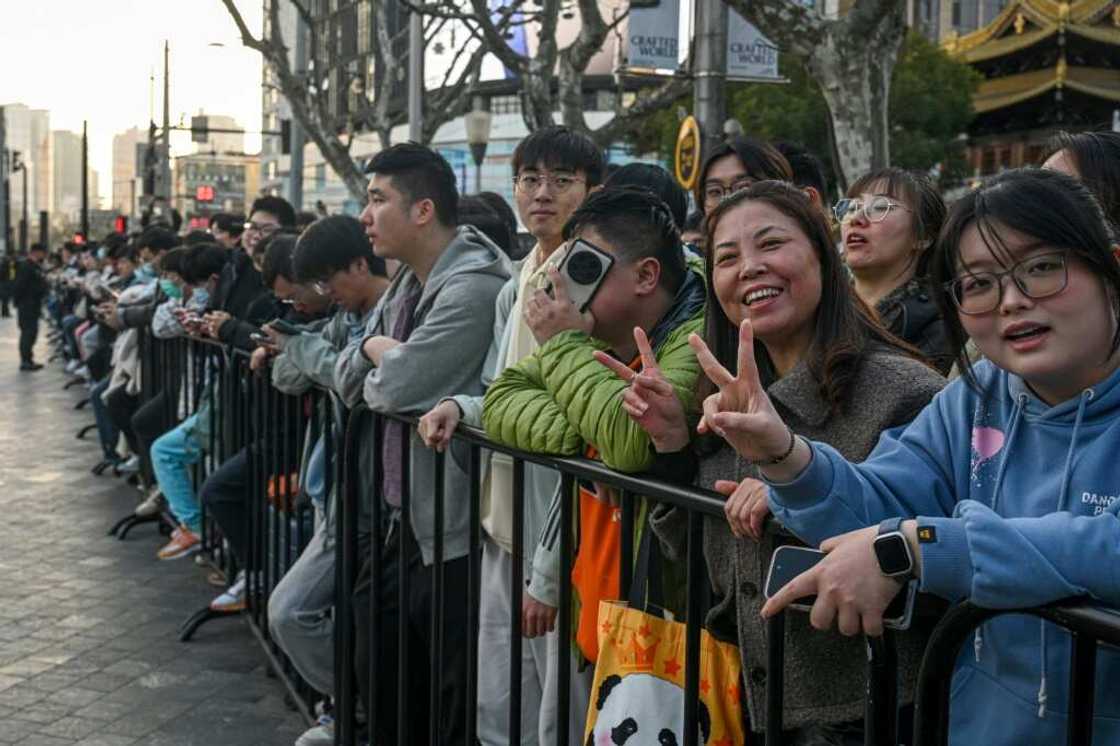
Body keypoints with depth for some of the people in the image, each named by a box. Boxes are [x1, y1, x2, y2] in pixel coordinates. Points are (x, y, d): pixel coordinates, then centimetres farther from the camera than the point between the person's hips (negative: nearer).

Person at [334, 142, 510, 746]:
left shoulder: (472, 288, -20)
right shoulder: (407, 284, 12)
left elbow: (397, 387, -26)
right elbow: (345, 378, 14)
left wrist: (380, 368, -4)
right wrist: (373, 347, -5)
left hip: (452, 531, -10)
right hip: (400, 515, 10)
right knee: (378, 674, 21)